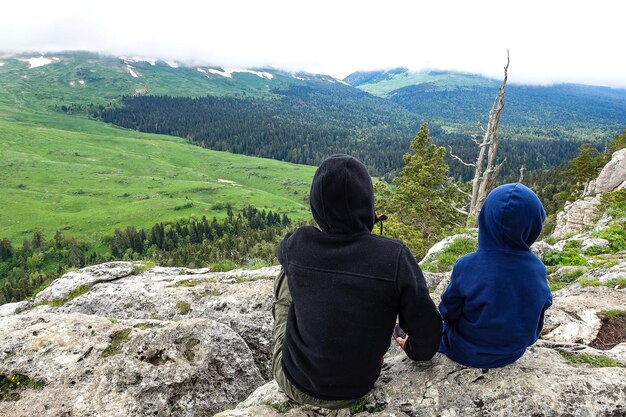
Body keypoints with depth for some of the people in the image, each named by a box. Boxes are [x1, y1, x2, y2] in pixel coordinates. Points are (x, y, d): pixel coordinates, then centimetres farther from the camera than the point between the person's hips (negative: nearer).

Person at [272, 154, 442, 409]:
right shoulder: (394, 257, -25)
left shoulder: (297, 245, -21)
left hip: (296, 385, 0)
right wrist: (414, 350, 7)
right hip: (356, 390, 1)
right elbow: (427, 335, -15)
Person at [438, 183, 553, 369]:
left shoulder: (467, 266, -30)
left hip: (469, 354, -3)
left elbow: (448, 313, -15)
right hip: (513, 352, 4)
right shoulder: (537, 269, -18)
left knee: (442, 325, 26)